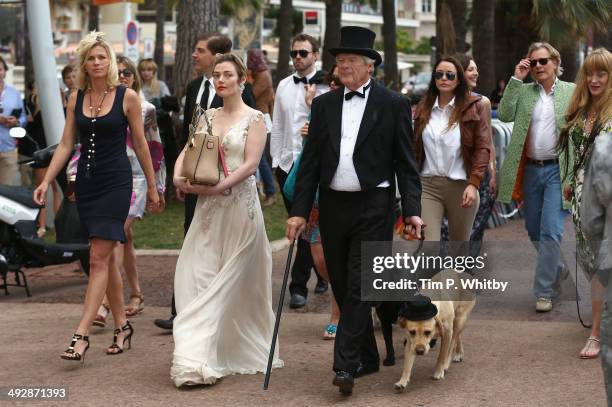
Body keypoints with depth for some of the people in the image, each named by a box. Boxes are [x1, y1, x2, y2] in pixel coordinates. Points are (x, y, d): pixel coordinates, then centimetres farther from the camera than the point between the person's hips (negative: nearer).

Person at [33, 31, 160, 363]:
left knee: (98, 258, -10)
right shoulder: (76, 98, 7)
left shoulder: (127, 97, -4)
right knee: (105, 257, 10)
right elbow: (66, 144, 7)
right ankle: (122, 326, 21)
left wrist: (152, 186, 6)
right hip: (86, 181, 5)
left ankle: (81, 335, -13)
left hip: (116, 181, -5)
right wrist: (46, 181, -3)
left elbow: (140, 144, 2)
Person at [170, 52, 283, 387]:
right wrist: (179, 176, -11)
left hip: (238, 205, -5)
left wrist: (219, 186, -21)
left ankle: (237, 351, 4)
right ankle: (200, 356, 2)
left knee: (231, 280, -2)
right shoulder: (207, 117, 14)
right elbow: (187, 152, 10)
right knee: (199, 275, -2)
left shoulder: (254, 118, -2)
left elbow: (251, 163, -12)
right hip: (208, 207, 5)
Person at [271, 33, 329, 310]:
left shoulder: (325, 87, -7)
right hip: (286, 163, 6)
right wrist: (275, 159, 12)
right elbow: (277, 126, 15)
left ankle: (299, 287, -3)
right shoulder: (284, 86, 11)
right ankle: (322, 270, 30)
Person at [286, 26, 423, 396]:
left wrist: (413, 210, -10)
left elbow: (405, 163, -1)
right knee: (343, 287, 10)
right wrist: (300, 211, 2)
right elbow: (311, 162, 8)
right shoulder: (324, 105, 9)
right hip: (333, 207, 5)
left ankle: (346, 365, -12)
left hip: (373, 207, -4)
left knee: (360, 286, -10)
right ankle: (367, 357, 25)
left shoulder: (394, 104, -1)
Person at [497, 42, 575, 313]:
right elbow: (504, 115, -7)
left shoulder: (571, 92, 0)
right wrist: (516, 79, -9)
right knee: (534, 231, 14)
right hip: (531, 169, 4)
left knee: (550, 233, -10)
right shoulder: (523, 91, 8)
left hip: (557, 170, -4)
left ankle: (544, 292, -2)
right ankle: (558, 269, 38)